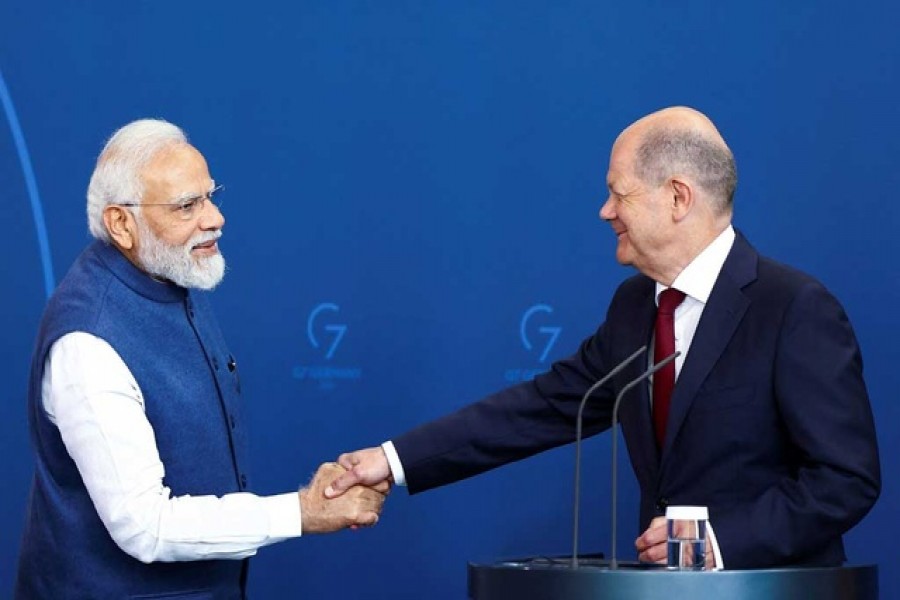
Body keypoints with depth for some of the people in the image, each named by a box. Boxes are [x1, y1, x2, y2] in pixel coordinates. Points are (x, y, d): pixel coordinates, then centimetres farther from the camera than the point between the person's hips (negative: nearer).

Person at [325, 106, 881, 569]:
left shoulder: (798, 310, -13)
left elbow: (846, 480, -15)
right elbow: (545, 407, 9)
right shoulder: (634, 307, 9)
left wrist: (721, 542, -21)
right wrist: (396, 460, 5)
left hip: (773, 587, -6)